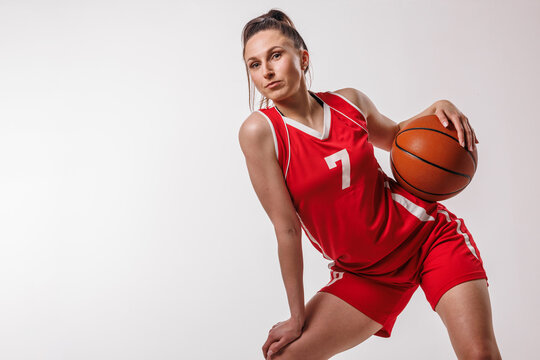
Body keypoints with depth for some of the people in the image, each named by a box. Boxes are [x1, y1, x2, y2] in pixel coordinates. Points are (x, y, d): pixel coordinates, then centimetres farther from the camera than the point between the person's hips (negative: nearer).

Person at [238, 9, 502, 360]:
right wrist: (297, 318, -11)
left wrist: (434, 111, -2)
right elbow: (286, 228, -14)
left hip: (429, 232, 2)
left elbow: (393, 136, 19)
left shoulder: (349, 101, -4)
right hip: (365, 273, -1)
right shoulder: (259, 131, -14)